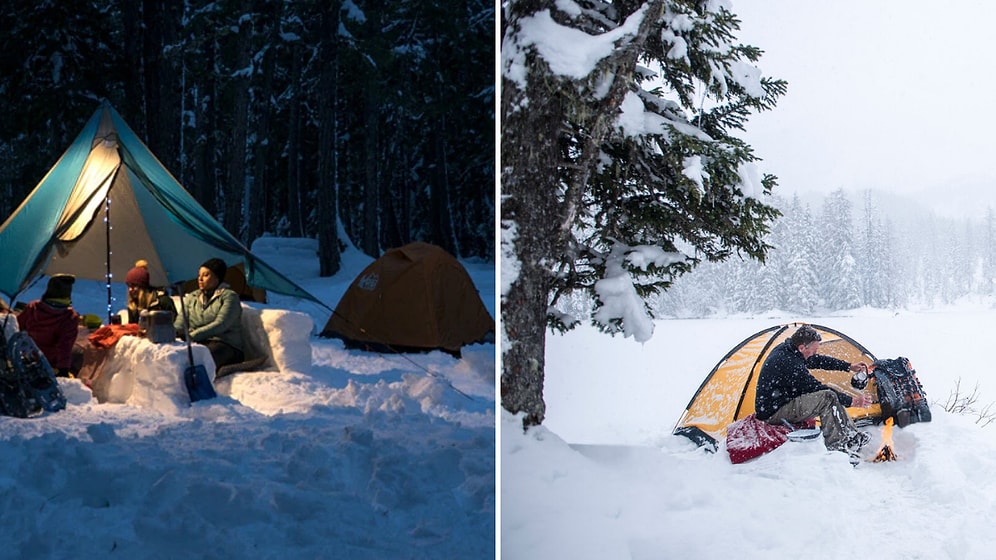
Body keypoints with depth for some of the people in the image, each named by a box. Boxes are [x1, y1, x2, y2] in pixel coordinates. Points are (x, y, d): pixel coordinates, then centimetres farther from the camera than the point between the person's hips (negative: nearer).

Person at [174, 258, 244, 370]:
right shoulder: (191, 297, 23)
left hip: (224, 345, -5)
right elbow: (179, 324, 12)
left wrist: (191, 336, -22)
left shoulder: (229, 296, 5)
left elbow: (220, 325, -11)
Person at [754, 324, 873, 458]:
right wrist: (852, 401, -14)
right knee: (828, 398, -22)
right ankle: (835, 446, -15)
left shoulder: (784, 348, 3)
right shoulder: (789, 364, -27)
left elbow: (817, 361, 16)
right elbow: (817, 388, -22)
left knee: (833, 395, 10)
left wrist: (850, 367, 17)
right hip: (772, 413, -10)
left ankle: (851, 435, 12)